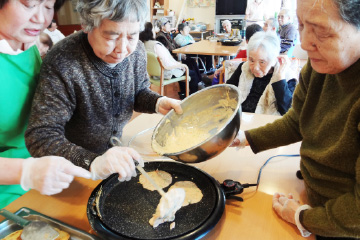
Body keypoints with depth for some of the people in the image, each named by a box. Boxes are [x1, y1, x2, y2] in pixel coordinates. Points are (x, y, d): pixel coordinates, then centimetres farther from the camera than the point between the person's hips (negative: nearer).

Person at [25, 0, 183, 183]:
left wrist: (158, 102, -18)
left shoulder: (137, 51, -12)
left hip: (115, 147, 3)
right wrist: (92, 163, -47)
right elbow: (40, 137, -31)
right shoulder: (62, 63, -29)